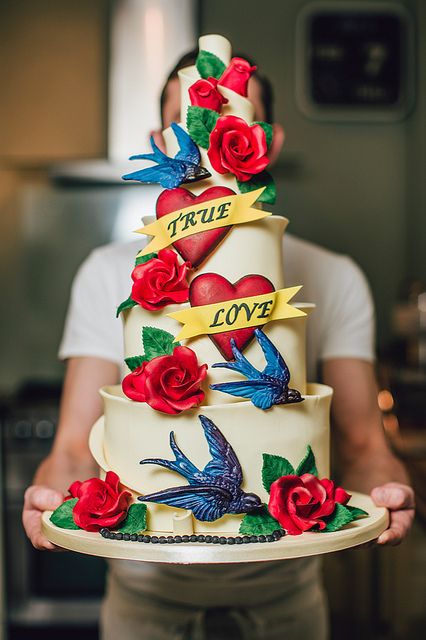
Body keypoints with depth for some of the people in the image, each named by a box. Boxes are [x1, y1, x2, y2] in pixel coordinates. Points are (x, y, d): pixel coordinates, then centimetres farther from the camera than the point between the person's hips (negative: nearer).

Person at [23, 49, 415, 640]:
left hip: (281, 592, 1)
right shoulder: (110, 276, -2)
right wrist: (51, 497, -28)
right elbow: (77, 444, -7)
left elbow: (362, 443, -7)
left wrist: (384, 488, -28)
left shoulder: (332, 281, -2)